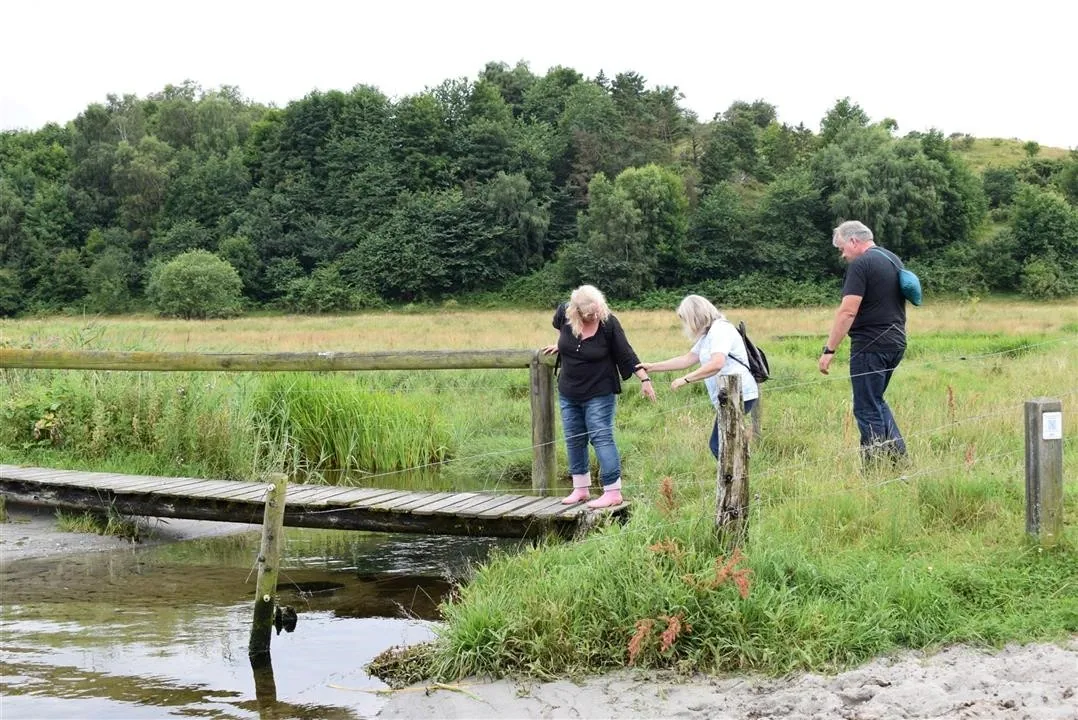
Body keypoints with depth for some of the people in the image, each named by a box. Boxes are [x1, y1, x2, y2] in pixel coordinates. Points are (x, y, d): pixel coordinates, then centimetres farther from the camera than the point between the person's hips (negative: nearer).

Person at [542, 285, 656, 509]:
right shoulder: (564, 312, -10)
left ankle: (613, 492, -5)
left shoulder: (608, 323, -18)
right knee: (574, 440, 11)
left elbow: (626, 354, -10)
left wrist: (644, 379, -11)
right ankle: (581, 489, 24)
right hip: (568, 393, 5)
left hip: (599, 393, -5)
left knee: (601, 438, -9)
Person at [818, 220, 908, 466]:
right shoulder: (894, 259, 15)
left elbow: (848, 311, -20)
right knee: (877, 401, 22)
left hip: (870, 346, -9)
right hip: (896, 343, 9)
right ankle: (898, 455, 15)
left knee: (867, 409, -1)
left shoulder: (860, 264, -13)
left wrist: (829, 350, -18)